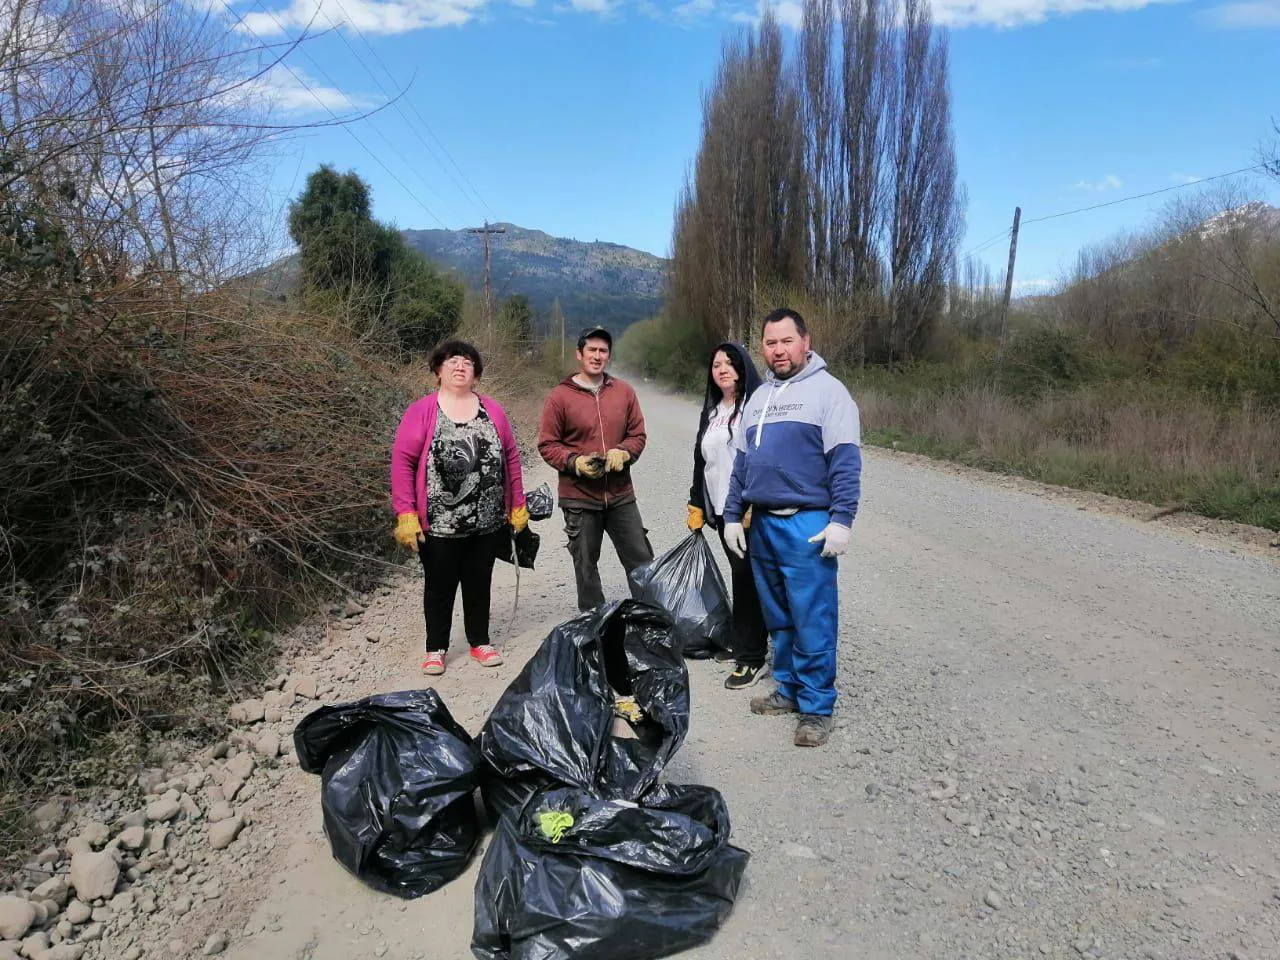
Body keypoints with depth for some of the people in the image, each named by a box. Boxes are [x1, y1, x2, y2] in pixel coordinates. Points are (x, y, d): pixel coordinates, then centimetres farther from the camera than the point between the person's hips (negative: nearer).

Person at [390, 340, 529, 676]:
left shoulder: (493, 410, 6)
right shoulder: (421, 412, -5)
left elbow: (511, 458, 9)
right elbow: (402, 462, -8)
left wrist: (518, 506, 9)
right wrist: (405, 513, -14)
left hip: (488, 522, 3)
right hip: (439, 524, -3)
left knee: (479, 583, 16)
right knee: (440, 586, 10)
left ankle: (480, 642, 32)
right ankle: (436, 648, 27)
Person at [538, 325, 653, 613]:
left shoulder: (624, 391, 5)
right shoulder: (560, 396, -4)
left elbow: (638, 434, 9)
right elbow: (547, 444, -3)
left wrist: (623, 452, -11)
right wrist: (575, 462, -18)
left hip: (621, 495, 2)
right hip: (579, 497, -2)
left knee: (642, 560, 7)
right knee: (586, 565, 10)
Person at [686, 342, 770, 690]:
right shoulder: (711, 411, 17)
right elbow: (701, 460, 21)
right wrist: (696, 505, 20)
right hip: (720, 509, 6)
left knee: (746, 578, -4)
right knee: (743, 577, 14)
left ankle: (751, 656, 4)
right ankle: (745, 640, 26)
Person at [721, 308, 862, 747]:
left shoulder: (827, 390, -4)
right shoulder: (758, 397, 17)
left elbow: (846, 461, -10)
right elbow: (741, 462, 19)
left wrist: (841, 519, -17)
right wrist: (732, 516, 15)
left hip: (807, 525, -7)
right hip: (761, 524, 7)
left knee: (813, 620, -3)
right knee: (778, 617, 15)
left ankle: (816, 707, 9)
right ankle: (790, 689, 28)